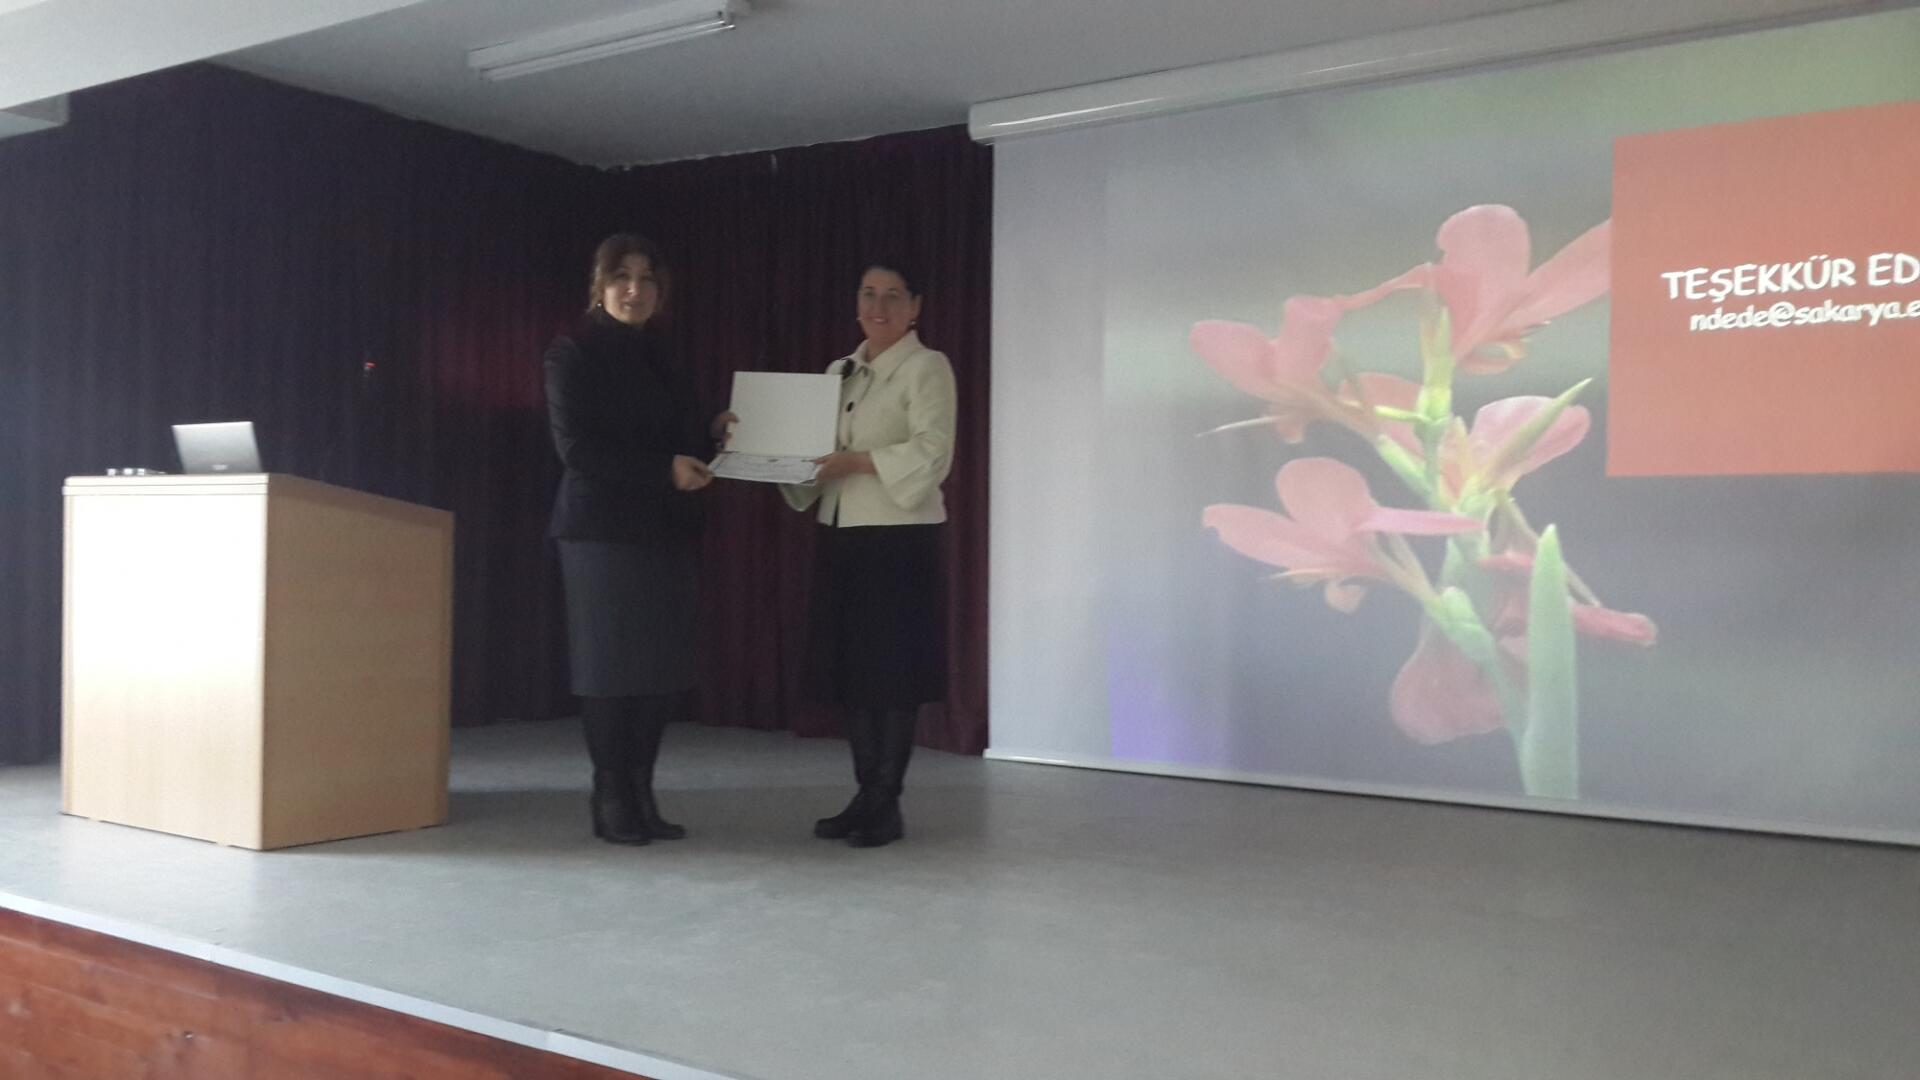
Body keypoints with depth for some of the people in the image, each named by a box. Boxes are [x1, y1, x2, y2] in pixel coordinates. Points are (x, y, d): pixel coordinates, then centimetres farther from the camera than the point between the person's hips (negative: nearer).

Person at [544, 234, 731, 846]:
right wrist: (665, 471, -18)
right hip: (603, 531, -6)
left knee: (661, 668, 4)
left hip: (667, 532, 6)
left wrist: (712, 437, 0)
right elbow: (576, 447, -12)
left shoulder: (662, 359, 17)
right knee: (611, 666, -2)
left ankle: (641, 796, 13)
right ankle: (612, 801, 8)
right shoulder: (573, 354, -2)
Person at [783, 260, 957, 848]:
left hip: (899, 537, -7)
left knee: (893, 672, -2)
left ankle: (886, 804, 7)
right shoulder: (840, 371, 17)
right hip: (841, 536, 7)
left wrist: (856, 461, -21)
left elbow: (931, 452, -15)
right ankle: (866, 795, 20)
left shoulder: (927, 368, -3)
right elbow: (820, 447, 17)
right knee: (848, 668, 9)